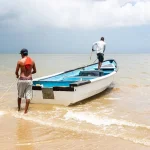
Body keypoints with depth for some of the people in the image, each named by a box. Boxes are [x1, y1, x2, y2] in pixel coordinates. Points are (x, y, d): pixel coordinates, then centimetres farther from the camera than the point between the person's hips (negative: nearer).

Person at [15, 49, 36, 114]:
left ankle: (19, 108, 30)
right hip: (29, 80, 2)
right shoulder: (32, 61, 2)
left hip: (22, 80, -1)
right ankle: (25, 110, 5)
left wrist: (17, 75, 21)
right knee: (28, 96, 5)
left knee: (20, 95, 17)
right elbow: (35, 71, 13)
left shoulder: (20, 61, -7)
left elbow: (16, 72, -1)